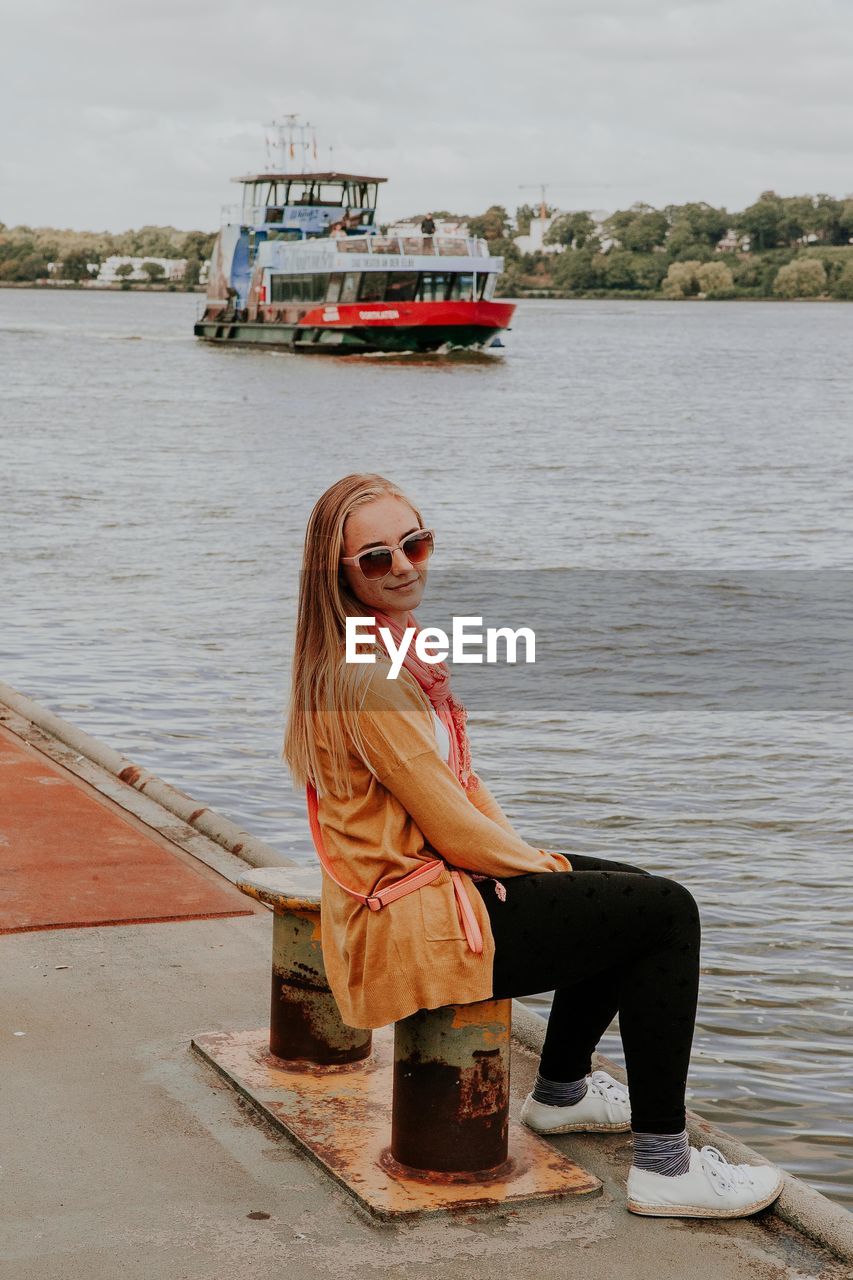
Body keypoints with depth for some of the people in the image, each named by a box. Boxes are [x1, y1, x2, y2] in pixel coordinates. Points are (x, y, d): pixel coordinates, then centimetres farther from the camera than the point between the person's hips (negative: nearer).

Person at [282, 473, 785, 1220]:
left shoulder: (395, 646, 10)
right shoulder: (367, 677, -23)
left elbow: (460, 775, 15)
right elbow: (453, 829, -20)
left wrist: (523, 855, 2)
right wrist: (544, 866, -4)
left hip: (427, 881, 11)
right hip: (409, 926, -11)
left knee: (632, 893, 25)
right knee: (668, 913, -11)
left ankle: (560, 1092, 37)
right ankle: (663, 1166, -9)